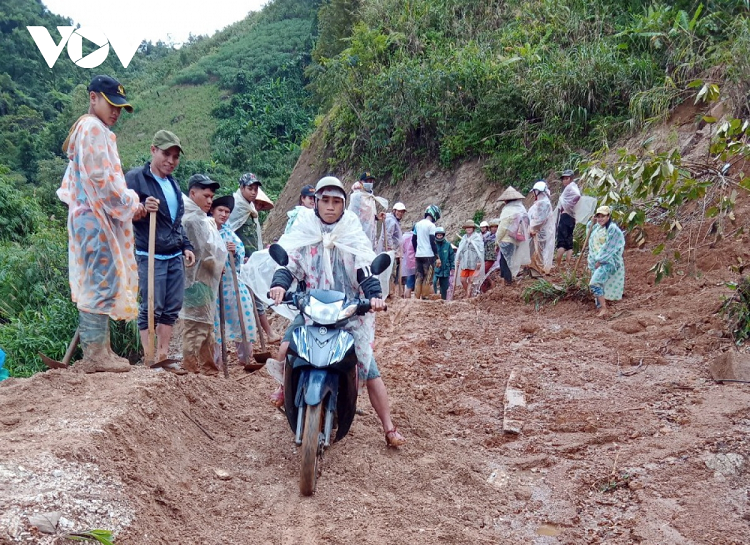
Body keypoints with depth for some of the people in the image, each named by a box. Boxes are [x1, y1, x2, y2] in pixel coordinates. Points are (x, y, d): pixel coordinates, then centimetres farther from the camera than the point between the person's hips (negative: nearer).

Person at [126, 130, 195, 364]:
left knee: (172, 309, 8)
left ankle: (163, 356, 16)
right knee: (151, 308, -5)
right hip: (151, 257, -7)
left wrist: (186, 246, 18)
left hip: (175, 256, 7)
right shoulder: (135, 178, -6)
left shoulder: (173, 183, 18)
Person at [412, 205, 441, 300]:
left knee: (418, 278, 7)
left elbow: (413, 240, 15)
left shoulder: (417, 224, 11)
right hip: (428, 255, -6)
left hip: (418, 255, 6)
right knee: (427, 279, -2)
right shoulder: (431, 225, -9)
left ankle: (417, 299, 5)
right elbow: (432, 242, -13)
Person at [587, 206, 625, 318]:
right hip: (597, 262, 8)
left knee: (594, 283, -20)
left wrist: (600, 260, -13)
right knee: (599, 286, 8)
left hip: (608, 262, -8)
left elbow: (609, 248, -15)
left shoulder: (613, 229, -11)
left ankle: (603, 308, -13)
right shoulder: (596, 228, 12)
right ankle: (600, 309, 14)